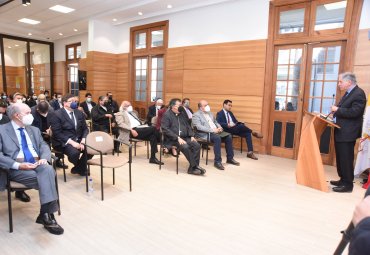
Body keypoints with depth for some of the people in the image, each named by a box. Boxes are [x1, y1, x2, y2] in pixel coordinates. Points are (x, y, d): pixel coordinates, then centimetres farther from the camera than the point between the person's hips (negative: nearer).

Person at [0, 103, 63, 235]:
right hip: (16, 168, -4)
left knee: (48, 169, -33)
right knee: (47, 179, -30)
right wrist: (18, 165, -19)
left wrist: (44, 158, -11)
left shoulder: (34, 130, 22)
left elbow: (44, 146, 13)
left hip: (37, 164, 4)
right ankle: (47, 214, -20)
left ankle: (45, 214, -31)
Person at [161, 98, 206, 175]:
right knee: (185, 147, -32)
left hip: (185, 137, 6)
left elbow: (188, 126, 22)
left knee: (197, 145, -18)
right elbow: (165, 129, -13)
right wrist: (178, 138, -20)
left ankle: (192, 168, -16)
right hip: (173, 139, -6)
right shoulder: (167, 115, -3)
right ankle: (195, 166, -18)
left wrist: (192, 136, 3)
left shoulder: (182, 114, 18)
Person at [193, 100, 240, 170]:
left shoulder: (210, 113, 22)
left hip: (216, 131, 8)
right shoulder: (196, 115, -4)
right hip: (206, 134, -7)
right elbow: (199, 127, -18)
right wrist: (212, 130, -23)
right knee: (217, 138, -34)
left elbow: (216, 122, 24)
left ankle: (230, 158, -1)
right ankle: (217, 161, -27)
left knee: (228, 136, -14)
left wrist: (219, 128, -1)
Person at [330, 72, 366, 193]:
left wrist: (337, 110, -15)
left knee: (346, 159, -3)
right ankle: (343, 179, 28)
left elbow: (354, 112, -24)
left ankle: (348, 184, 6)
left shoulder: (359, 93, -14)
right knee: (340, 158, 16)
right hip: (341, 132, 10)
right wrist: (336, 111, 5)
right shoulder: (348, 93, 16)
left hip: (347, 133, -10)